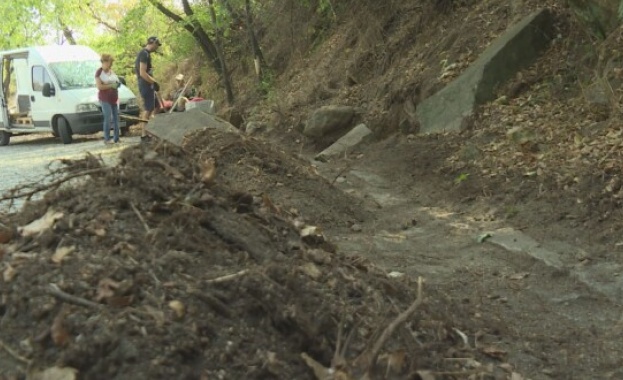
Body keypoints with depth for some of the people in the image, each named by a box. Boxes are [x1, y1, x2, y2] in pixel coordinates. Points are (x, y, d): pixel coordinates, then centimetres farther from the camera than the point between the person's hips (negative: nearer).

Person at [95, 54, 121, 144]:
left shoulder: (111, 71, 14)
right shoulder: (99, 72, -6)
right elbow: (99, 86, -14)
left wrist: (117, 84, 6)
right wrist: (111, 85, -18)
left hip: (114, 98, 7)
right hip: (105, 99, -7)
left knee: (116, 118, 4)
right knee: (108, 118, -11)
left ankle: (116, 138, 10)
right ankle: (106, 139, -5)